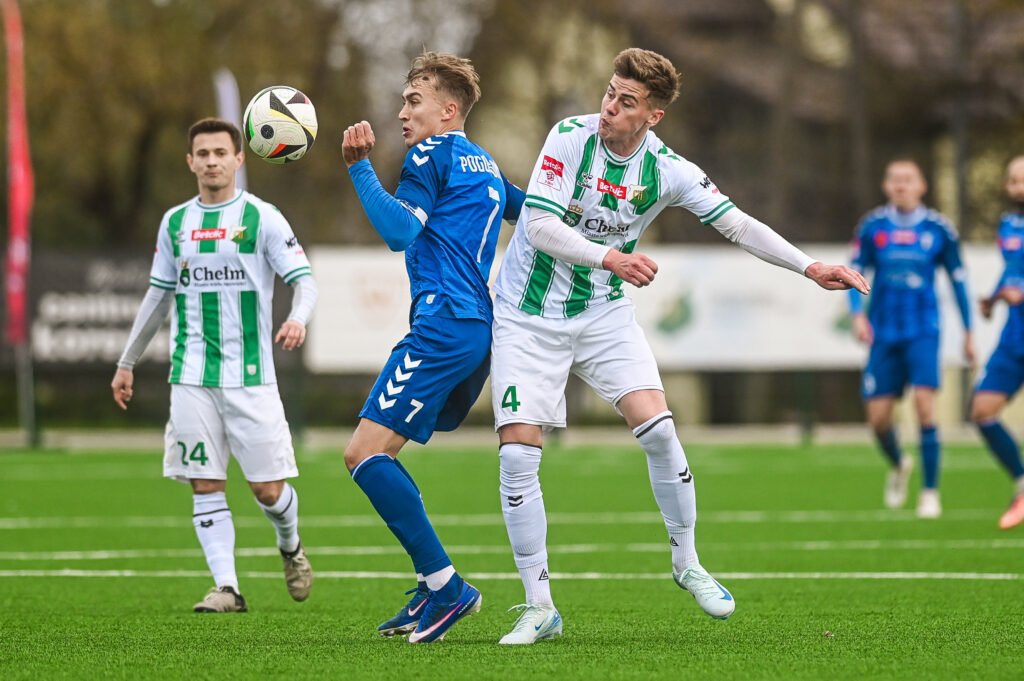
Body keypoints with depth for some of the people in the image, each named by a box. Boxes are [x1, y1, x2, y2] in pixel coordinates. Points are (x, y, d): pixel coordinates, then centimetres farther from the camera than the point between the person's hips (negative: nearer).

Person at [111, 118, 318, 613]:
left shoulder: (262, 218, -1)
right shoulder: (175, 222, 11)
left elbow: (303, 278, -4)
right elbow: (158, 295, 20)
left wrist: (298, 317, -26)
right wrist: (126, 362, 22)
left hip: (250, 375, -3)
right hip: (191, 377, 3)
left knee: (267, 487, -2)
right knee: (205, 484, -4)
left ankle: (290, 548, 29)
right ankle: (226, 587, -2)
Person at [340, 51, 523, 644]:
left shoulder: (434, 154, -4)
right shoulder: (485, 166, 22)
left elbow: (399, 231, -16)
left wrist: (361, 167, -13)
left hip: (444, 325, -10)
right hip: (483, 327, 10)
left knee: (365, 453, -12)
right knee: (379, 454, 16)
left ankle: (445, 584, -17)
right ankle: (432, 591, 11)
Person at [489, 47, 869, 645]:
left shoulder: (667, 170, -9)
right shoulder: (571, 137, -16)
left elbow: (736, 223, -4)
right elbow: (539, 225, -22)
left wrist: (811, 268, -11)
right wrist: (608, 258, -35)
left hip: (604, 313, 2)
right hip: (529, 318, -2)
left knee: (658, 430, -15)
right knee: (518, 455, -11)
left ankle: (687, 563, 9)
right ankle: (540, 608, 0)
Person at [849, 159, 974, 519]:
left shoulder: (939, 229, 1)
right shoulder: (872, 227, 2)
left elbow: (958, 279, 9)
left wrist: (968, 331, 11)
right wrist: (858, 314, -11)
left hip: (923, 331, -2)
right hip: (884, 334, 2)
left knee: (924, 403, -18)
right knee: (878, 418, -1)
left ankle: (930, 492, -8)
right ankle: (898, 465, 33)